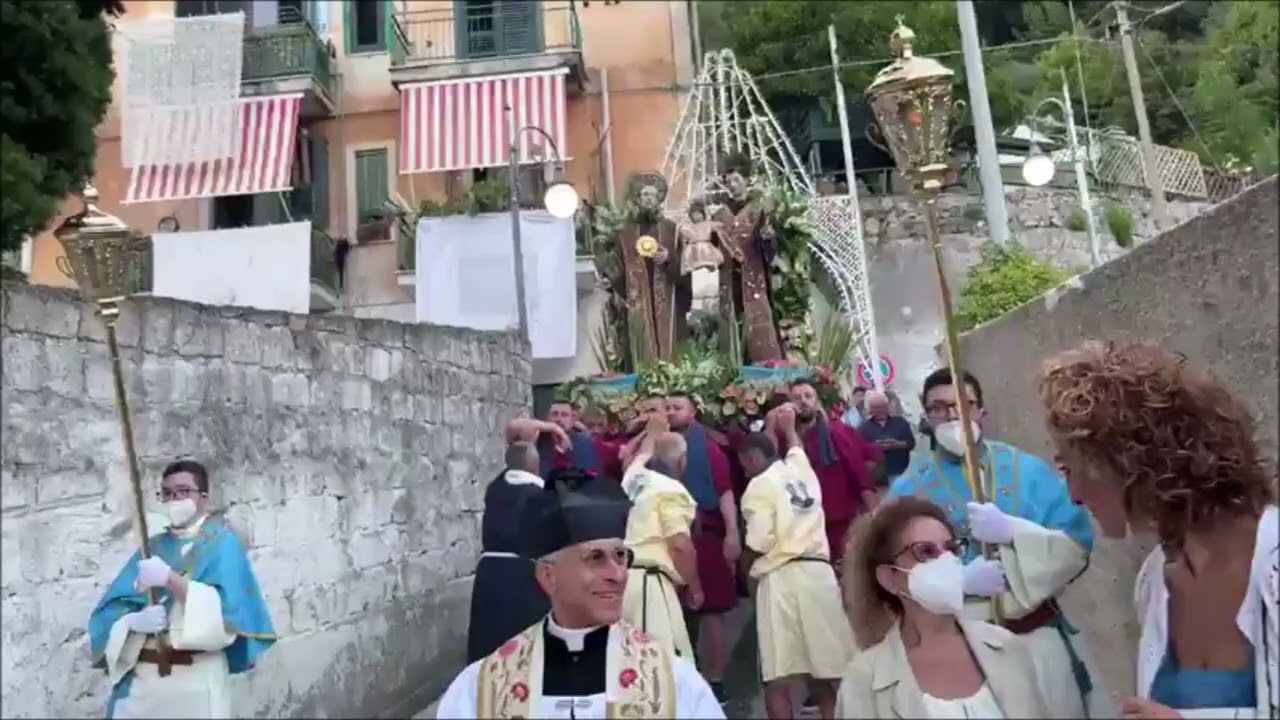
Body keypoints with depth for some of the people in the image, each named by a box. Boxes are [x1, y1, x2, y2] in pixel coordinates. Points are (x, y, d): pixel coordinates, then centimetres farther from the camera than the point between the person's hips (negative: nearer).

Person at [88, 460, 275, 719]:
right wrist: (135, 621, -16)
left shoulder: (222, 543, -2)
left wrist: (170, 580, -22)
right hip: (141, 679, 4)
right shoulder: (152, 547, 12)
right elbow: (109, 611, 5)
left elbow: (228, 610, -15)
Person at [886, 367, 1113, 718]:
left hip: (1040, 640, 1)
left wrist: (1011, 531, -20)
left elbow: (1077, 546, -6)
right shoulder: (907, 490, -3)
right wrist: (959, 580, -21)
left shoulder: (1027, 469, 0)